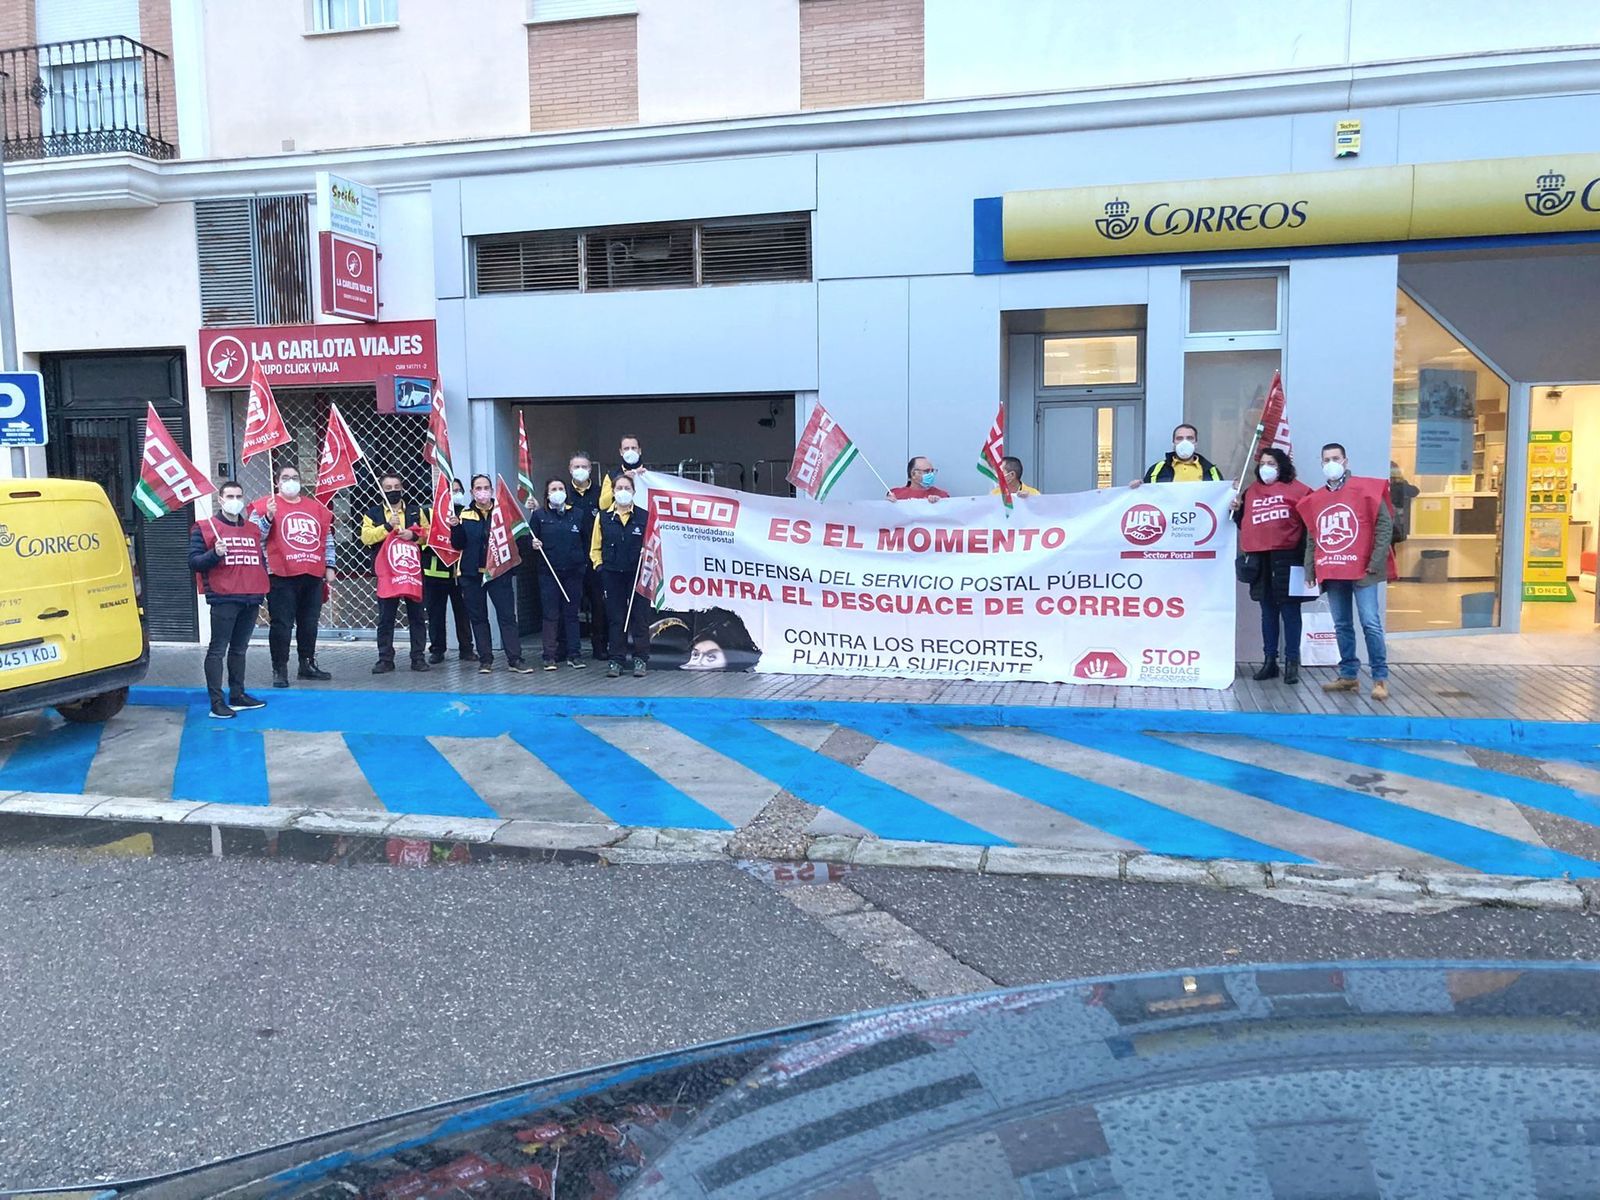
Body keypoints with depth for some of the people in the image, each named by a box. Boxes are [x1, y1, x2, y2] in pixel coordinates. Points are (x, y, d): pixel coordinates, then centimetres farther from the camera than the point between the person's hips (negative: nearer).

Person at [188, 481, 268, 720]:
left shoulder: (253, 529, 18)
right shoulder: (204, 528, 1)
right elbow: (194, 562, -5)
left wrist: (263, 589, 18)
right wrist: (215, 553, -22)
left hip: (251, 599, 6)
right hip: (223, 599, -6)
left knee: (240, 648, 14)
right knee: (218, 650, -6)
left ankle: (238, 695, 21)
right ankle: (216, 702, -7)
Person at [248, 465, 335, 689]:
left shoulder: (316, 506, 16)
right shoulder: (266, 505, 1)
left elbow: (327, 538, 20)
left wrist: (329, 566, 16)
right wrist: (268, 517, -23)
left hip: (313, 576, 5)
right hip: (282, 577, -5)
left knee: (309, 623, 12)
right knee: (281, 624, -4)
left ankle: (307, 665, 23)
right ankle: (280, 670, 1)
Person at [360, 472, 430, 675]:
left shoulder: (416, 511, 12)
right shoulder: (373, 513, 7)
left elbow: (428, 533, 7)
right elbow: (366, 537, -6)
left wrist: (414, 535, -12)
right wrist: (388, 526, -15)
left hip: (413, 570, 1)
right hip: (387, 572, -1)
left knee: (417, 616, 4)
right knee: (385, 618, 1)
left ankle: (418, 657, 11)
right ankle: (385, 659, 6)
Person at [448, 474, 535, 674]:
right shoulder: (465, 515, 5)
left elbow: (516, 539, 2)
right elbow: (458, 545, 0)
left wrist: (529, 544, -17)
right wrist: (455, 527, -17)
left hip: (499, 572, -1)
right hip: (472, 574, 2)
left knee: (507, 615, -4)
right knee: (478, 618, 7)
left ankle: (514, 659, -3)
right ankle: (485, 660, 14)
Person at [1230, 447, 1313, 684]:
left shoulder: (1297, 490, -1)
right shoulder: (1251, 491, 13)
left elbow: (1310, 521, -5)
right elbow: (1244, 523, 19)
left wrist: (1304, 553, -12)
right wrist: (1236, 510, -1)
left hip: (1287, 558, -5)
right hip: (1259, 559, 5)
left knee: (1290, 611, 0)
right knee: (1268, 612, 11)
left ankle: (1292, 663, 6)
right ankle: (1269, 661, 17)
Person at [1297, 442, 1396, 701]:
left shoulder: (1366, 489, -2)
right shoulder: (1314, 499, 13)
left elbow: (1385, 525, -5)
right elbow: (1312, 538, 18)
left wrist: (1377, 561, -11)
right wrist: (1310, 570, 11)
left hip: (1361, 570, -5)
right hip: (1331, 573, 5)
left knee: (1371, 624, -7)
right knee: (1342, 626, 10)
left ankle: (1380, 678, -1)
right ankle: (1348, 675, 17)